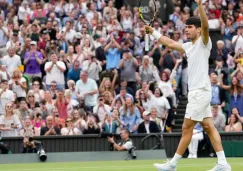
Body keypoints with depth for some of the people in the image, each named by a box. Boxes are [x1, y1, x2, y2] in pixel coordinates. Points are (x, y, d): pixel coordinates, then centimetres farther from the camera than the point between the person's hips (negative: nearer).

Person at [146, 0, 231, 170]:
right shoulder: (189, 46, 16)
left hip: (201, 91, -9)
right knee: (209, 127, 5)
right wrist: (152, 31, 25)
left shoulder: (204, 42, -8)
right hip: (196, 92, 9)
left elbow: (205, 25, -26)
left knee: (187, 128, -3)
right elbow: (170, 43, 27)